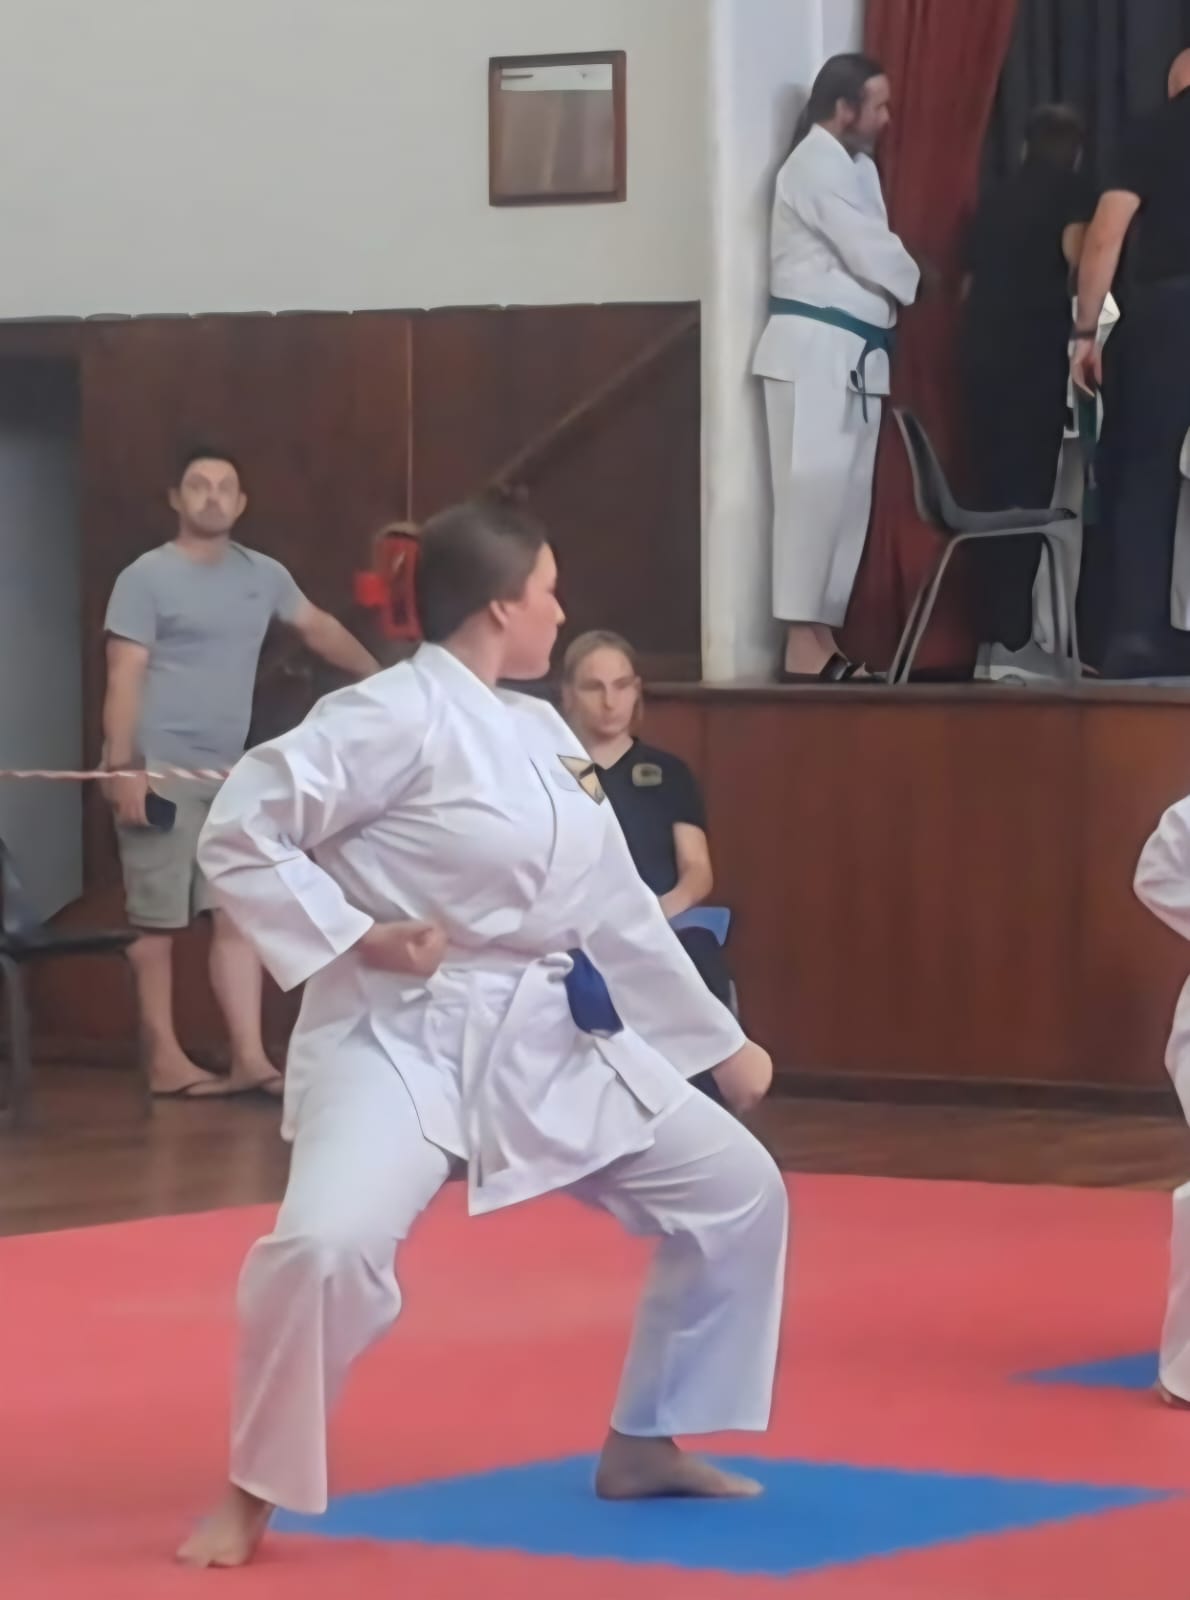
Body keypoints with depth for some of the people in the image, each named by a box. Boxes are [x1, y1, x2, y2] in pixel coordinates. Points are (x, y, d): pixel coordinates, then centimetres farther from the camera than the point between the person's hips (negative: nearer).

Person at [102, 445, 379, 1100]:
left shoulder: (262, 575, 12)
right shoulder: (147, 578, -6)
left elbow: (318, 629, 27)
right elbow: (124, 677, -11)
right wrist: (124, 766, -18)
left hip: (228, 772, 6)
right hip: (160, 770, -6)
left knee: (238, 914, 3)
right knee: (158, 918, -2)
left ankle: (249, 1057, 3)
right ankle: (164, 1057, 4)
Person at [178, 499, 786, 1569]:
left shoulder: (542, 734, 11)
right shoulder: (396, 716, -15)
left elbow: (620, 911, 19)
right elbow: (239, 833, -17)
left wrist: (722, 1043, 22)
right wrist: (352, 937, -22)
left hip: (547, 1040, 8)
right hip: (404, 1038, -8)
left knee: (733, 1189, 11)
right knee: (328, 1245, -31)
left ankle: (645, 1442, 25)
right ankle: (253, 1495, -7)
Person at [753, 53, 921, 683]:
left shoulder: (856, 167, 18)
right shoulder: (816, 165, -12)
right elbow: (872, 254, -15)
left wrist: (903, 287, 0)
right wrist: (923, 283, 1)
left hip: (856, 352, 10)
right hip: (815, 349, -10)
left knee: (847, 496, 9)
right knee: (813, 491, -11)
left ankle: (824, 639, 12)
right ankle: (802, 648, -12)